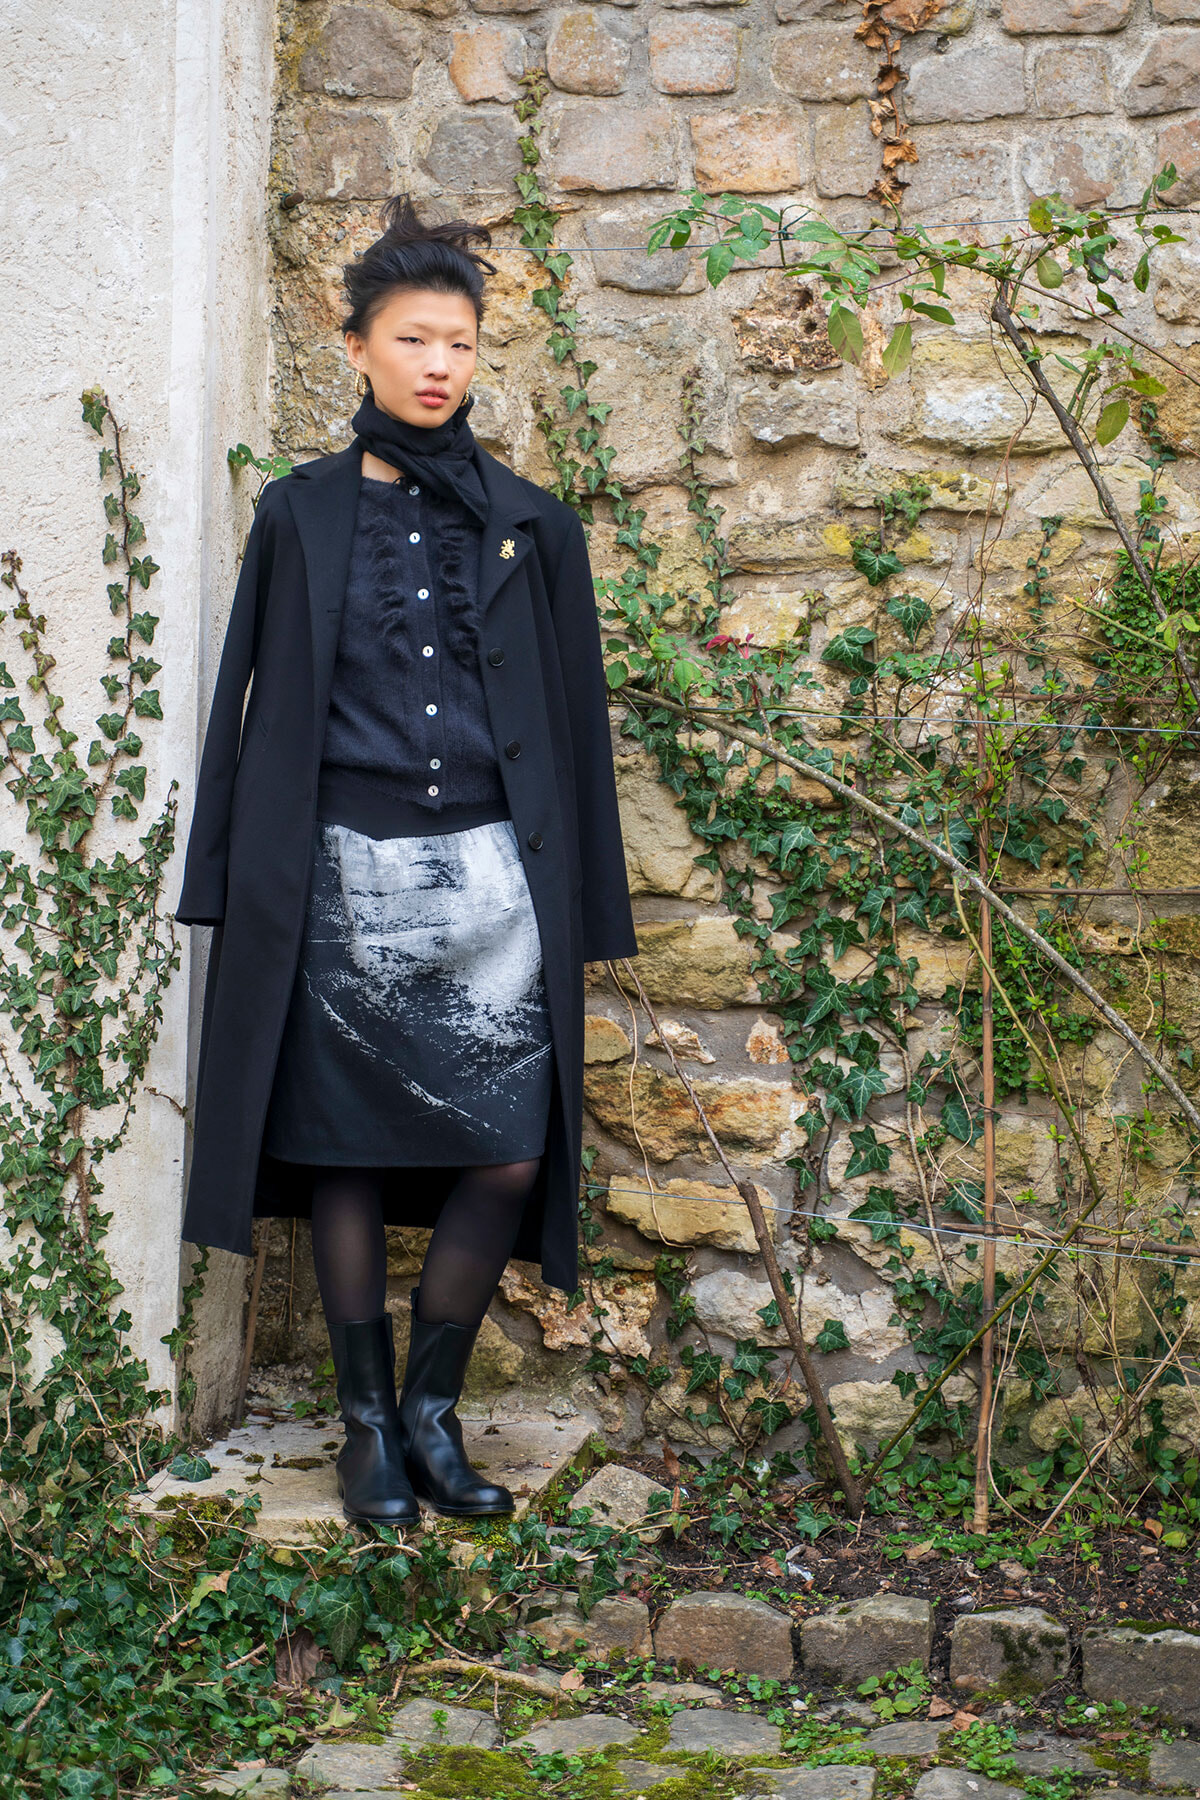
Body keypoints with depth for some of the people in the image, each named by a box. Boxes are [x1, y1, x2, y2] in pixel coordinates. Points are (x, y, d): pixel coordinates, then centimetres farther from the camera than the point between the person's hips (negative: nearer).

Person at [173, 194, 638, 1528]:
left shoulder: (531, 526, 9)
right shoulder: (301, 516, 6)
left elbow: (575, 716, 9)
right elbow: (256, 703, 6)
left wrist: (582, 909, 5)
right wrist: (238, 889, 0)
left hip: (491, 880, 1)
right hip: (344, 880, -1)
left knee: (510, 1160, -4)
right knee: (346, 1157, 4)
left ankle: (430, 1407, 15)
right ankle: (368, 1422, 18)